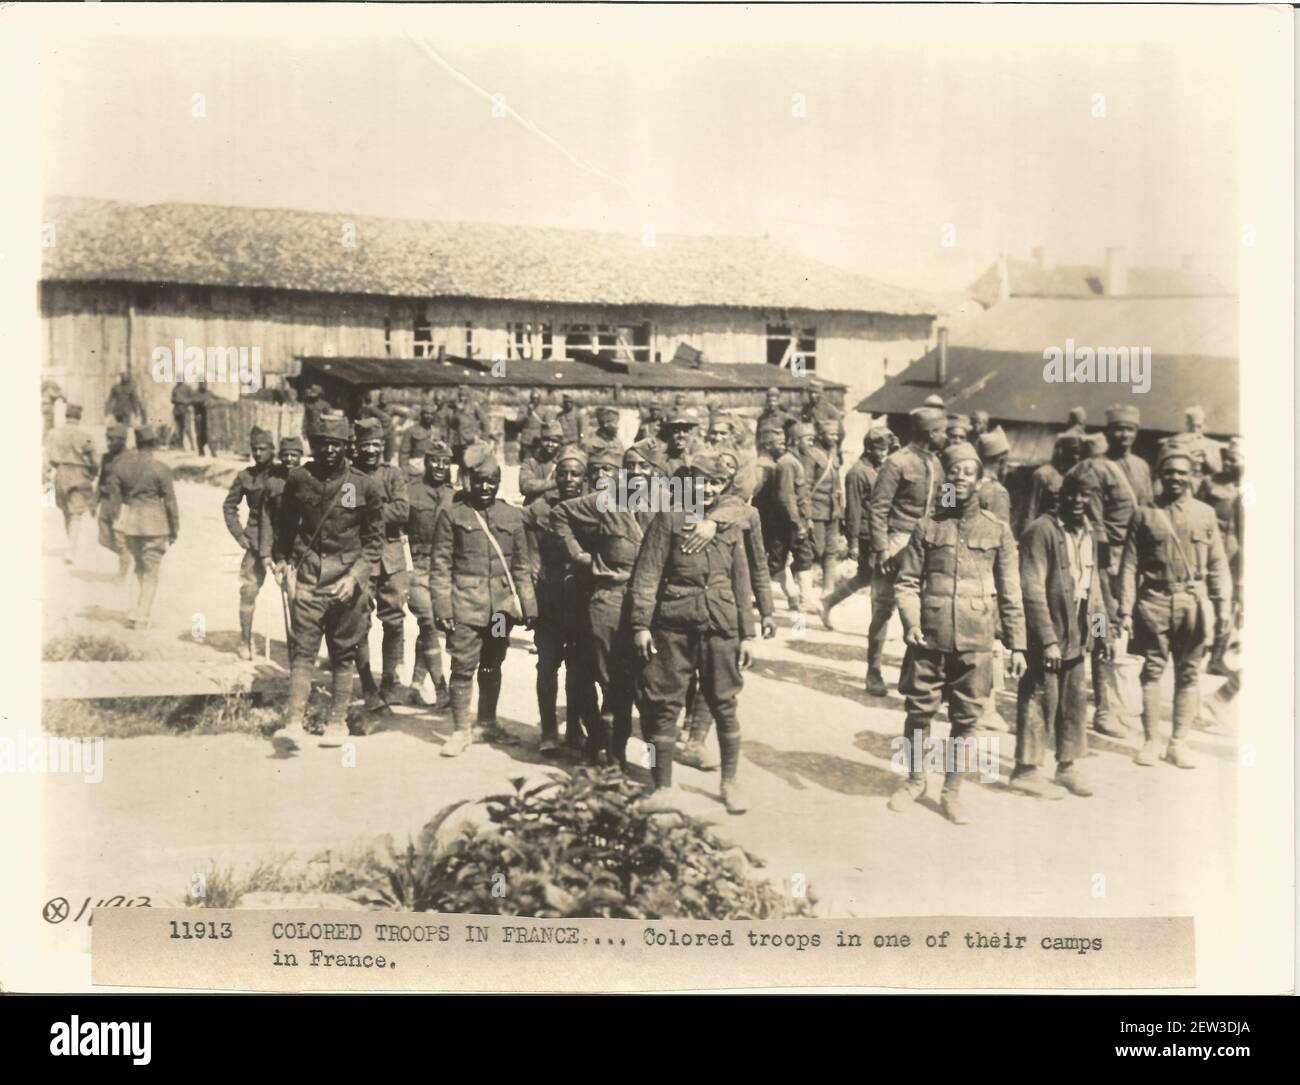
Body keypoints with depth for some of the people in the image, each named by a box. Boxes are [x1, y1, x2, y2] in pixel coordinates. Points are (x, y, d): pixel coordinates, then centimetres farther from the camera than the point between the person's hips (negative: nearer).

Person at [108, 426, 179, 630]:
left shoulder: (121, 463, 0)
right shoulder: (160, 469, -13)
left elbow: (115, 494, 6)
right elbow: (170, 502, -10)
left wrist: (118, 523, 17)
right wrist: (174, 529, 1)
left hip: (129, 521, 5)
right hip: (154, 524, -5)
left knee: (140, 568, 22)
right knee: (151, 573, 8)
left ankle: (138, 613, 17)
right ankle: (141, 619, 7)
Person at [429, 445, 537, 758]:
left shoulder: (512, 515, 9)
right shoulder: (452, 515, 0)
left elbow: (522, 566, 12)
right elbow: (440, 565, -1)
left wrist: (529, 606, 8)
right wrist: (442, 608, -8)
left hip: (502, 605, 3)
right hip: (465, 605, -3)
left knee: (492, 666, 13)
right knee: (463, 667, -4)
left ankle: (488, 722, 28)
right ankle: (462, 730, 6)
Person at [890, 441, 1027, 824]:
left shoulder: (997, 531, 3)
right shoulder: (927, 525, 2)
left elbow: (1010, 593, 5)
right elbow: (907, 581, 4)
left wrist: (1017, 645, 3)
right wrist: (911, 623, -12)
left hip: (976, 644, 0)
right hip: (929, 638, 0)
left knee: (965, 720, 8)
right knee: (919, 712, 9)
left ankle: (952, 791, 24)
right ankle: (914, 780, 31)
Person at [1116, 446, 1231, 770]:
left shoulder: (1205, 514, 8)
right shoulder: (1144, 514, 3)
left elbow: (1217, 565, 9)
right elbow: (1129, 566, 1)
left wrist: (1224, 605, 1)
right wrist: (1126, 610, -4)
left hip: (1193, 603, 1)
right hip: (1154, 602, -1)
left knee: (1188, 674, 5)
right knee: (1152, 670, 3)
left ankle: (1178, 743, 13)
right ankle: (1149, 742, 11)